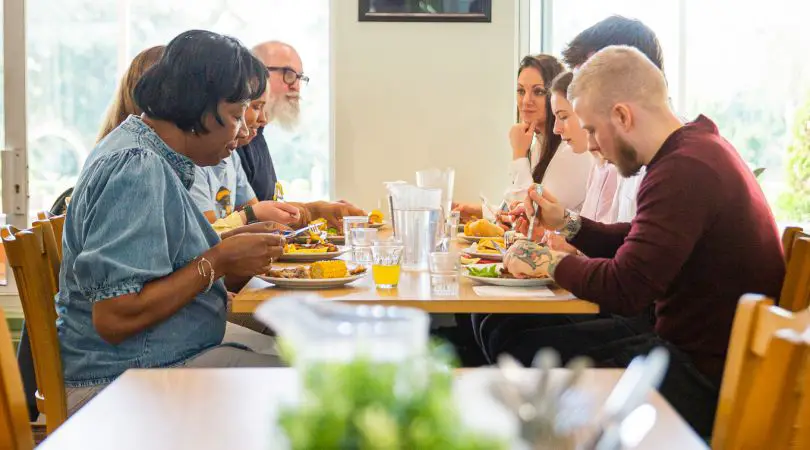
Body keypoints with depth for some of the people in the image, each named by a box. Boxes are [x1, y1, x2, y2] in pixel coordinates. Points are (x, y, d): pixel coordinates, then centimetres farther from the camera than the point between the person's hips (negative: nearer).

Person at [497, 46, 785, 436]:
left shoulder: (685, 170, -25)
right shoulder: (694, 151, 10)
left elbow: (624, 289, -27)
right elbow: (632, 245, 22)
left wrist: (548, 262, -10)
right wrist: (566, 223, 11)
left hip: (706, 379, -10)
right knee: (520, 342, 9)